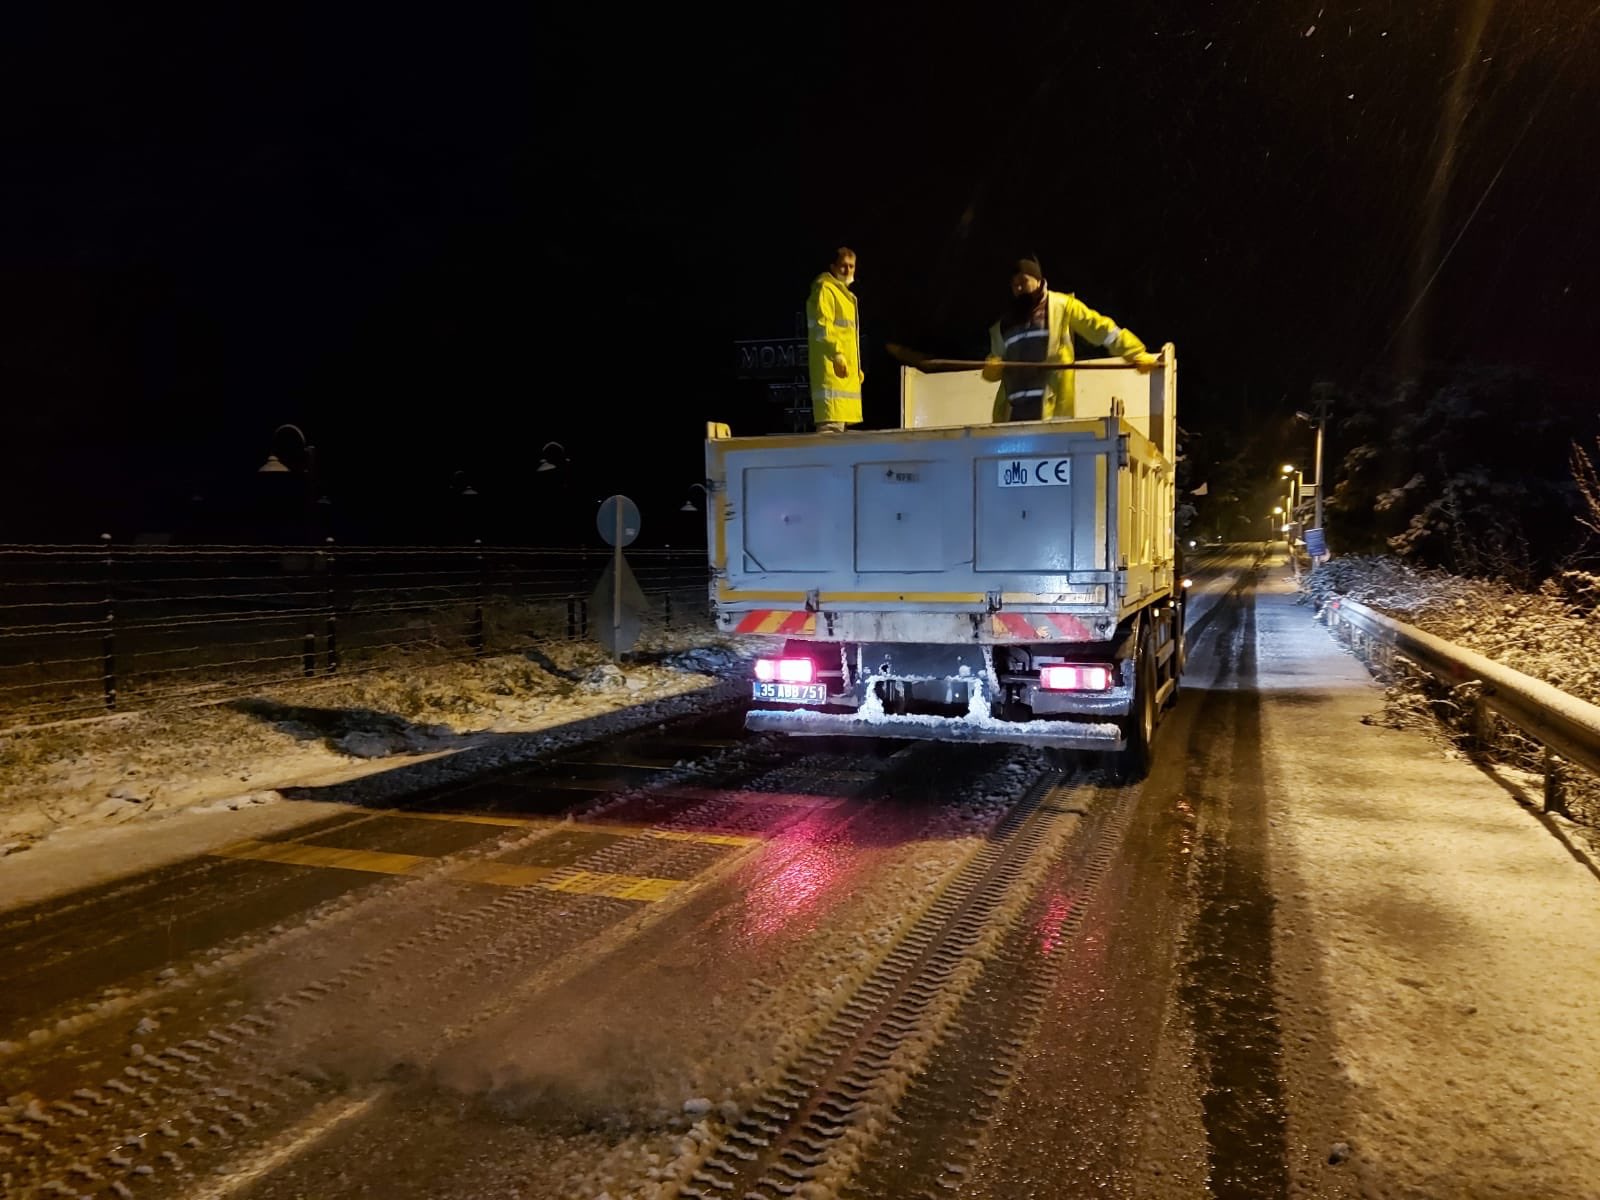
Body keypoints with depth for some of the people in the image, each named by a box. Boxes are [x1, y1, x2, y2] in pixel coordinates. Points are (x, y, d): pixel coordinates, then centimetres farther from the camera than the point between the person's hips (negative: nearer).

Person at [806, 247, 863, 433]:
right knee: (832, 425, -19)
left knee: (839, 423, 10)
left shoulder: (844, 294, 25)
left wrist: (857, 368, 24)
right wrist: (836, 353, -27)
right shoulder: (825, 288, -4)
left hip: (847, 370, 10)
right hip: (832, 367, -10)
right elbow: (822, 326, -17)